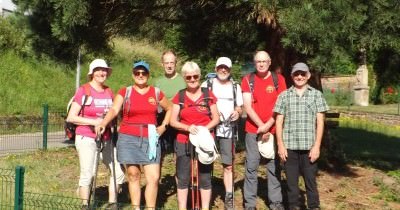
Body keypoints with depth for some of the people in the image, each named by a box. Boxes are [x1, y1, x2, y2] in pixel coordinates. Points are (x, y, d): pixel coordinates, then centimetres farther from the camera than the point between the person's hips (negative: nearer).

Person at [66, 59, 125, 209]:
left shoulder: (109, 92, 10)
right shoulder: (83, 91, -5)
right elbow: (71, 117, -7)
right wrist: (94, 122, -15)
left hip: (106, 139, 6)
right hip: (86, 139, -5)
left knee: (118, 171, 5)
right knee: (87, 174, -9)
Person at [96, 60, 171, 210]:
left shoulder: (156, 93, 9)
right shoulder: (125, 92, 4)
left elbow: (169, 109, 23)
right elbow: (114, 110, -10)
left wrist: (163, 126, 10)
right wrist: (103, 123, -28)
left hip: (150, 139, 1)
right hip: (128, 138, -1)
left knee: (153, 178, -7)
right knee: (133, 175, 4)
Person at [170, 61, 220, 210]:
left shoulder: (208, 95, 4)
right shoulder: (179, 96, 5)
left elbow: (216, 119, 4)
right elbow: (173, 121, 2)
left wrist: (205, 128, -15)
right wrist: (188, 127, -16)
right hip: (183, 143, 1)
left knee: (205, 178, 3)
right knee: (182, 178, 2)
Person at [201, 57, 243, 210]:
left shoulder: (235, 87, 14)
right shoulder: (207, 84, 6)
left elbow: (239, 108, 16)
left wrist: (237, 112, -8)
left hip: (228, 130, 2)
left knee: (228, 165, 0)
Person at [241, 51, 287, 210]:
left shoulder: (278, 79, 3)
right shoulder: (248, 80, 2)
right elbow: (247, 107, -4)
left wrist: (268, 125, -12)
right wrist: (261, 126, -11)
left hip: (273, 130, 0)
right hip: (253, 130, 0)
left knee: (274, 166, 4)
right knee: (251, 167, 0)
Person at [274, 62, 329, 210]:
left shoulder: (316, 95, 6)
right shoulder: (284, 96, 7)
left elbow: (320, 122, 3)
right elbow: (279, 122, 6)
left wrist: (317, 146, -5)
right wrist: (280, 145, -1)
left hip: (309, 146, -1)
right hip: (289, 146, 1)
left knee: (311, 180, 2)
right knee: (291, 180, 6)